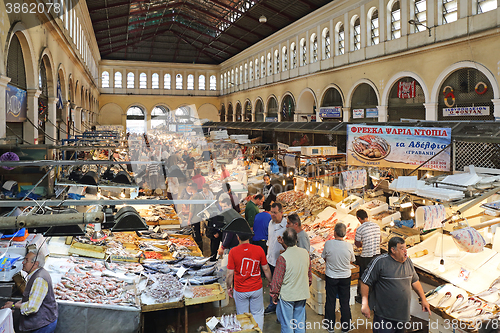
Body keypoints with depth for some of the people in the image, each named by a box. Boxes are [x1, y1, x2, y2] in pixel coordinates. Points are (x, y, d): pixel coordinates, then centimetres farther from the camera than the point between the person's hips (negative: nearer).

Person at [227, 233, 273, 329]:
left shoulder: (233, 252, -16)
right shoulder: (259, 250, -12)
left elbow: (230, 273, -11)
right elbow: (266, 269, -3)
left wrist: (229, 287, 5)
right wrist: (270, 282, 14)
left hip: (240, 290, -1)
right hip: (257, 289, 1)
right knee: (258, 314, 19)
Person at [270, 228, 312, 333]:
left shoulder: (283, 258, -23)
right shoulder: (305, 253, -6)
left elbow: (277, 280, -16)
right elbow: (309, 274, 8)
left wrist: (274, 296, -1)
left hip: (287, 296, -5)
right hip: (302, 294, 5)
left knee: (287, 324, 10)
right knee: (300, 323, 18)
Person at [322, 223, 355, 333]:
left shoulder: (328, 244, -18)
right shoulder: (349, 245, -16)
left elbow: (324, 258, -2)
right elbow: (352, 260, 0)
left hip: (331, 277, 0)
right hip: (345, 277, 0)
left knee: (330, 302, 14)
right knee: (345, 302, 14)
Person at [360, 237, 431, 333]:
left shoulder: (408, 262, 7)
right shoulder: (380, 262, -14)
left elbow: (414, 281, 20)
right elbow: (365, 282, -12)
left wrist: (423, 299, 17)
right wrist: (365, 304, -17)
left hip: (402, 314, 6)